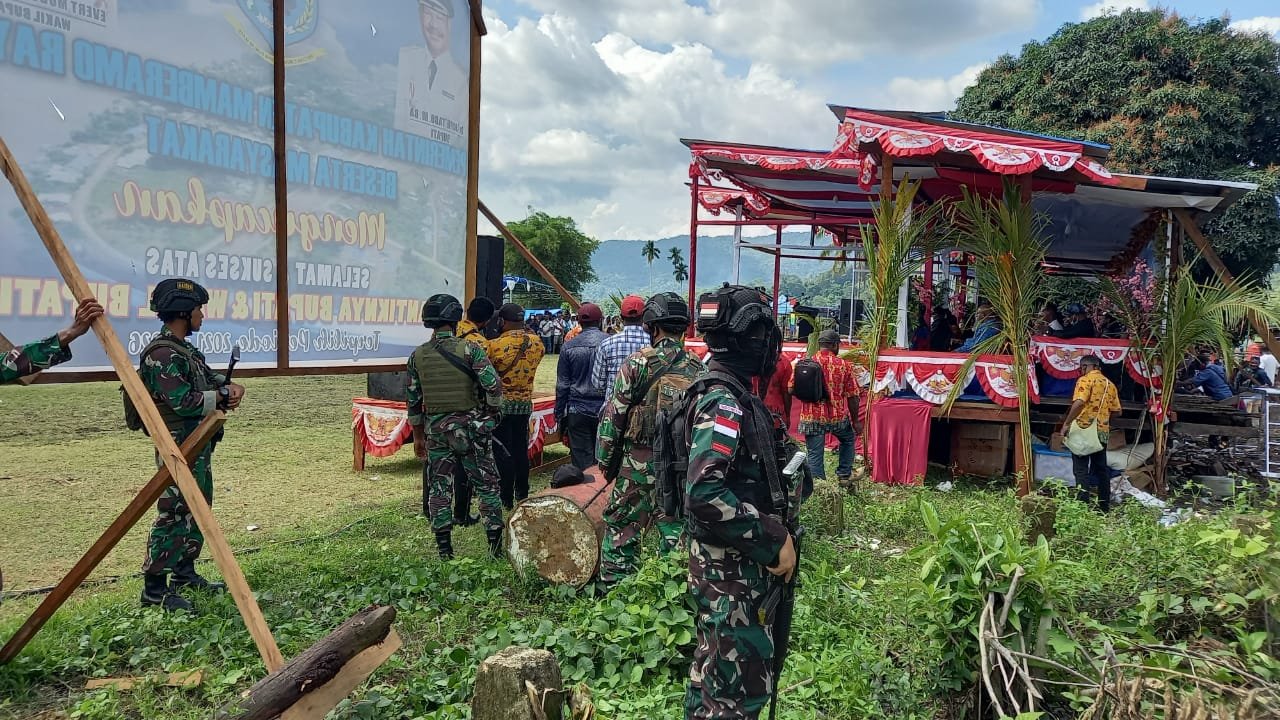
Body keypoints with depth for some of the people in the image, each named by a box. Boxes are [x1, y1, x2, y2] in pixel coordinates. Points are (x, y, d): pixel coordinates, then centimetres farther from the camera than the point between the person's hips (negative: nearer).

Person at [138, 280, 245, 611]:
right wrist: (221, 396, -11)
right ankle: (155, 589, -1)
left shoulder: (186, 350, 14)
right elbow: (183, 401, -25)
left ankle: (184, 573, 28)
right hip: (179, 448, -11)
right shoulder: (162, 354, -18)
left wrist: (232, 387, -3)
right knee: (173, 515, -7)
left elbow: (211, 378, 19)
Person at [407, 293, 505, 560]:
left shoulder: (417, 356, 2)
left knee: (439, 488, 11)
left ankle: (444, 549, 13)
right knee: (486, 485, 7)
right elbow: (493, 386, -19)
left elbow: (413, 401, 7)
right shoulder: (470, 349, -10)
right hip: (469, 427, -3)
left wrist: (418, 435, 17)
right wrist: (491, 413, 1)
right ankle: (496, 544, 10)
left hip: (435, 429, 3)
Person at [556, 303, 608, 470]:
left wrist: (560, 416, 11)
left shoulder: (569, 347, 0)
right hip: (605, 411, 0)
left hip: (577, 412, 0)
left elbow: (562, 386, 3)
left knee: (581, 464, 3)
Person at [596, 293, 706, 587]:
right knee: (676, 532, 13)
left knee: (621, 529, 8)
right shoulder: (699, 369, 4)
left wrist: (605, 458, 2)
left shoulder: (639, 363, -9)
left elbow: (612, 415, -8)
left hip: (640, 463, -4)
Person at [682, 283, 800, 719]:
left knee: (715, 676, 21)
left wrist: (774, 533, 10)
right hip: (730, 573, -10)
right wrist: (774, 539, -23)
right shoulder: (723, 402, -21)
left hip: (738, 567, 10)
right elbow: (704, 495, -31)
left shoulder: (733, 395, 9)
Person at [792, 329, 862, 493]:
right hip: (838, 417, 0)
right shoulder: (844, 365, -5)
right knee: (848, 440, 30)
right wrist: (855, 420, 8)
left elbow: (791, 390, -3)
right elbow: (852, 396, -3)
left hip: (812, 418, 0)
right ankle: (844, 475, 30)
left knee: (815, 456, 8)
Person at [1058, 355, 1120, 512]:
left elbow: (1079, 403, -22)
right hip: (1102, 432, 6)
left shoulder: (1085, 380, -8)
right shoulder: (1110, 384, 12)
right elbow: (1116, 410, 11)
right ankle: (1104, 506, 18)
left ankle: (1083, 504, -11)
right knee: (1101, 469, 14)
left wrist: (1066, 424, -17)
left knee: (1081, 469, -4)